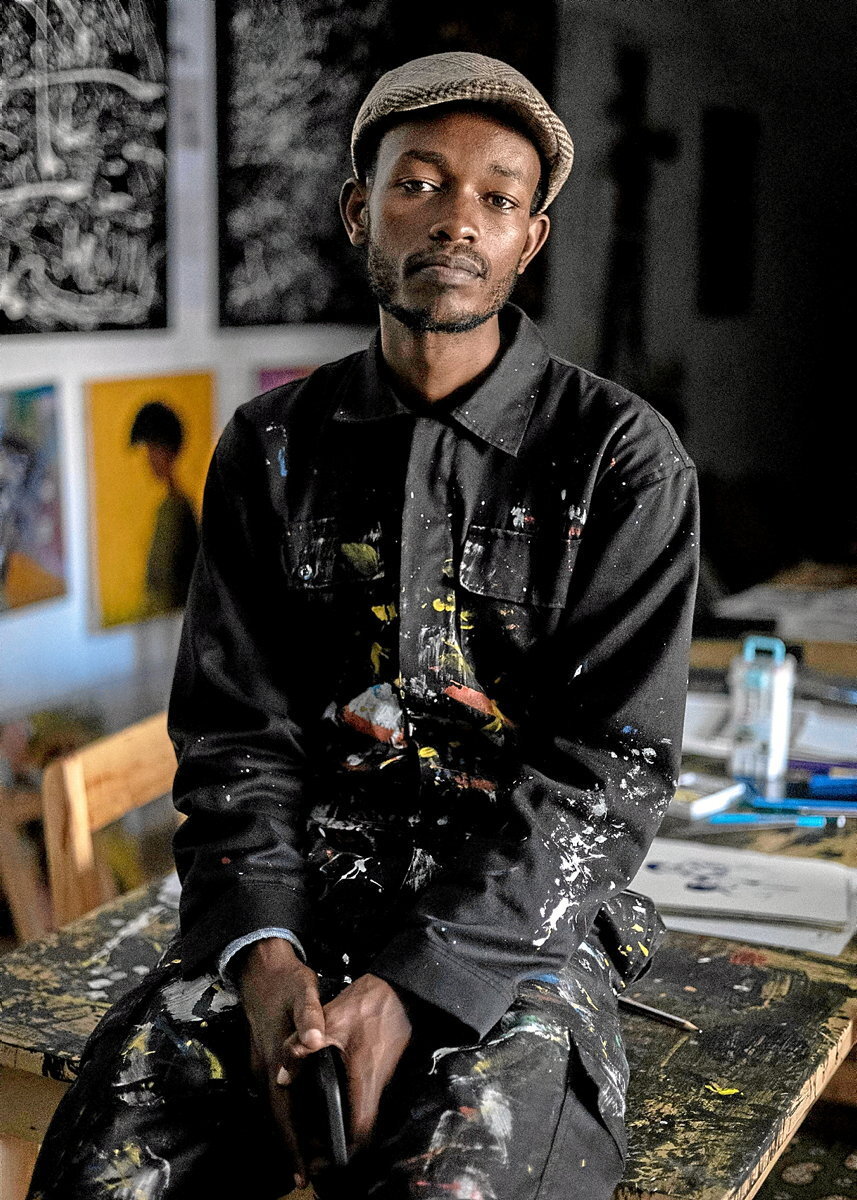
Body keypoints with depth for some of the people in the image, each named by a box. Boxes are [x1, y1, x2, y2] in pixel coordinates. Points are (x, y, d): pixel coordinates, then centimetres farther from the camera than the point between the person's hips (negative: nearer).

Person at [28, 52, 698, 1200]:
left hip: (522, 920, -2)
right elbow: (232, 730, 5)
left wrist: (408, 983, -18)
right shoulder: (272, 446, 8)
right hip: (294, 900, 3)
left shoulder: (623, 456, -2)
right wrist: (265, 950, -13)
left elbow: (611, 767, -8)